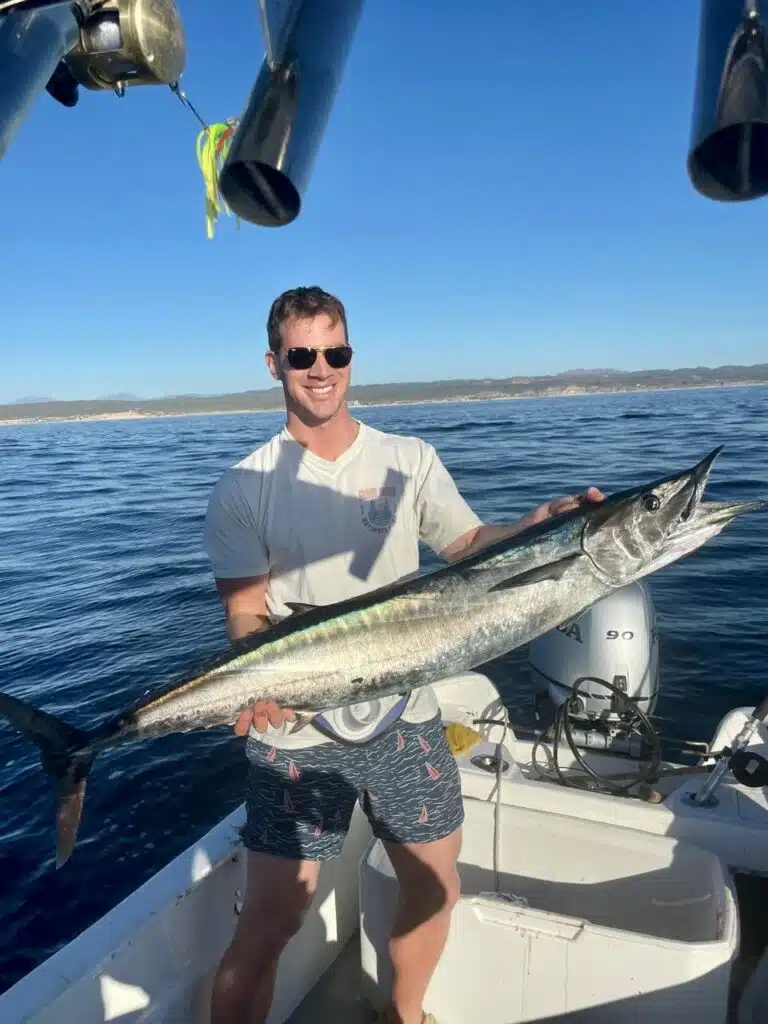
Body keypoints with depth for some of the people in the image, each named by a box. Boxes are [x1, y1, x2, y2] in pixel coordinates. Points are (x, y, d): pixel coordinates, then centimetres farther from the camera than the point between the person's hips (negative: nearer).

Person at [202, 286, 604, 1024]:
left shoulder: (410, 460, 2)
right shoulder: (244, 488, -6)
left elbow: (470, 547, 4)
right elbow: (244, 613, -8)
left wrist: (539, 525, -14)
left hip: (405, 717, 4)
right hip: (296, 730, -3)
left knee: (434, 887, 18)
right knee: (270, 919, 0)